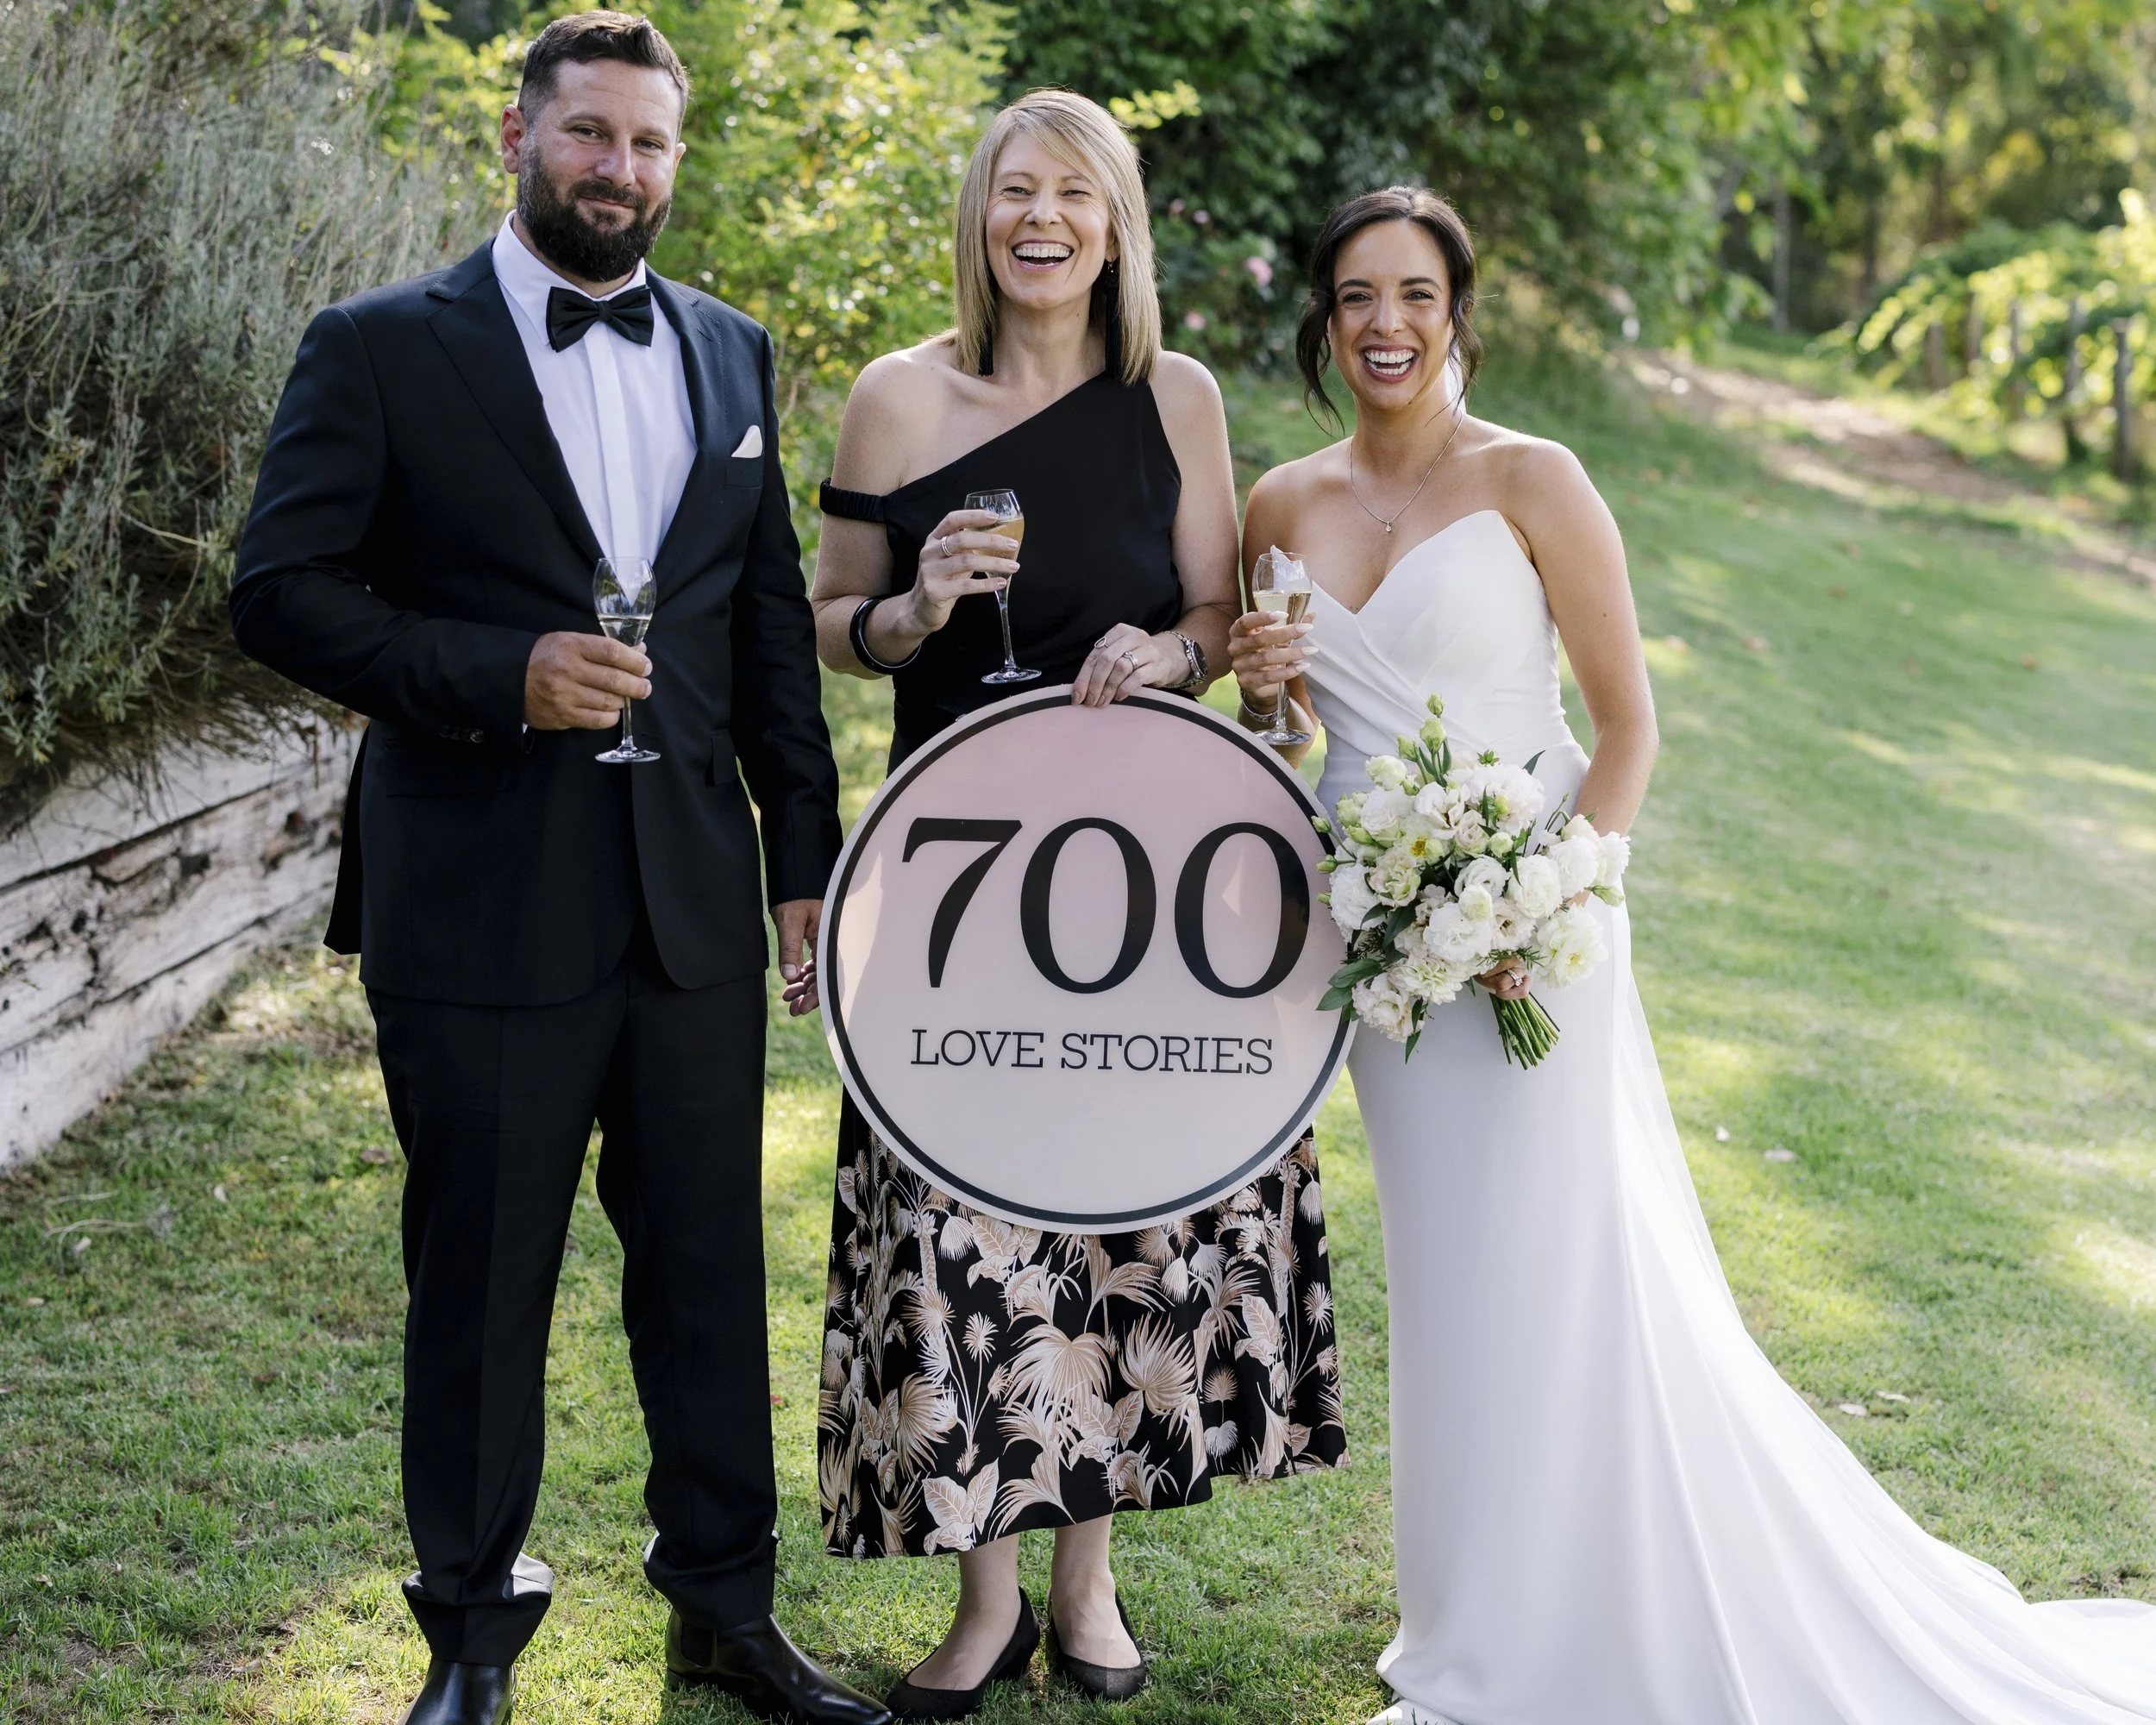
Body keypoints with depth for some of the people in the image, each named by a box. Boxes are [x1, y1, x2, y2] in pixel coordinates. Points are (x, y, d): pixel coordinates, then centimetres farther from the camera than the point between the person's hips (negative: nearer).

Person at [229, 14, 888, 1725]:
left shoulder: (731, 353, 11)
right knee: (479, 1283, 8)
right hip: (479, 908, -3)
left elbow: (774, 620, 13)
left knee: (710, 1268, 11)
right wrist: (499, 674, -19)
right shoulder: (380, 349, -3)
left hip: (694, 902, 4)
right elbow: (282, 589, -7)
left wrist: (808, 857, 10)